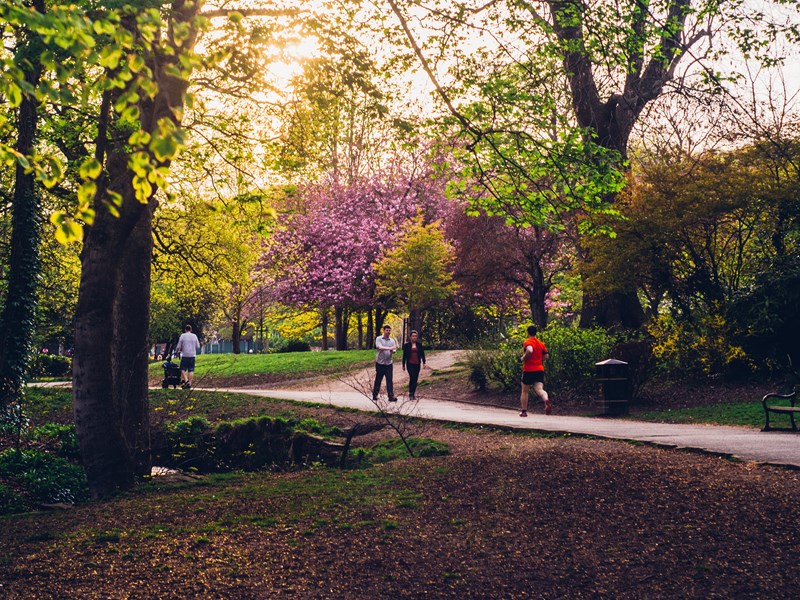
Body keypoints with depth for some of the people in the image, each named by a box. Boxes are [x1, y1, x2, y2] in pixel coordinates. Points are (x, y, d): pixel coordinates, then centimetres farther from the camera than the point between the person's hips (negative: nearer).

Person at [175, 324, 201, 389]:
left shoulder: (182, 336, -2)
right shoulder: (194, 336, 6)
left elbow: (178, 346, -1)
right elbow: (198, 347, 8)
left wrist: (177, 351, 19)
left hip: (185, 355, -3)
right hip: (192, 355, 3)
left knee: (183, 369, 6)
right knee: (191, 370, 4)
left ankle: (186, 380, -14)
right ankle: (189, 384, 2)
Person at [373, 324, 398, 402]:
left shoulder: (392, 340, 10)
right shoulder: (379, 339, -2)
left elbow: (394, 350, 5)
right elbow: (379, 347, -17)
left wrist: (393, 350, -19)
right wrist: (389, 348, -27)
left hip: (388, 363, 3)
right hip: (380, 363, -3)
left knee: (389, 380, -1)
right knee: (378, 380, 4)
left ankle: (391, 396, -2)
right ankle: (374, 396, 15)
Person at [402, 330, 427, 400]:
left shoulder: (419, 344, 5)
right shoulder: (407, 345, -1)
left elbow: (422, 354, 8)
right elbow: (404, 355, 3)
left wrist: (424, 362, 0)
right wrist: (403, 365, 4)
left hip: (417, 364, 3)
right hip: (410, 364, -3)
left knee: (415, 379, 5)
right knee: (412, 378, -15)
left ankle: (413, 394, 13)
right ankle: (410, 393, -4)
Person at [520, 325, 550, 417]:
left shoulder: (528, 342, -8)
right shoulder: (541, 343, 12)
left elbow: (529, 351, -29)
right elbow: (545, 356, 16)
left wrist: (524, 358, -12)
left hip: (528, 370, -4)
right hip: (540, 369, 4)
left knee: (525, 391, 13)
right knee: (539, 389, -9)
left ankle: (523, 411, 21)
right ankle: (546, 400, -42)